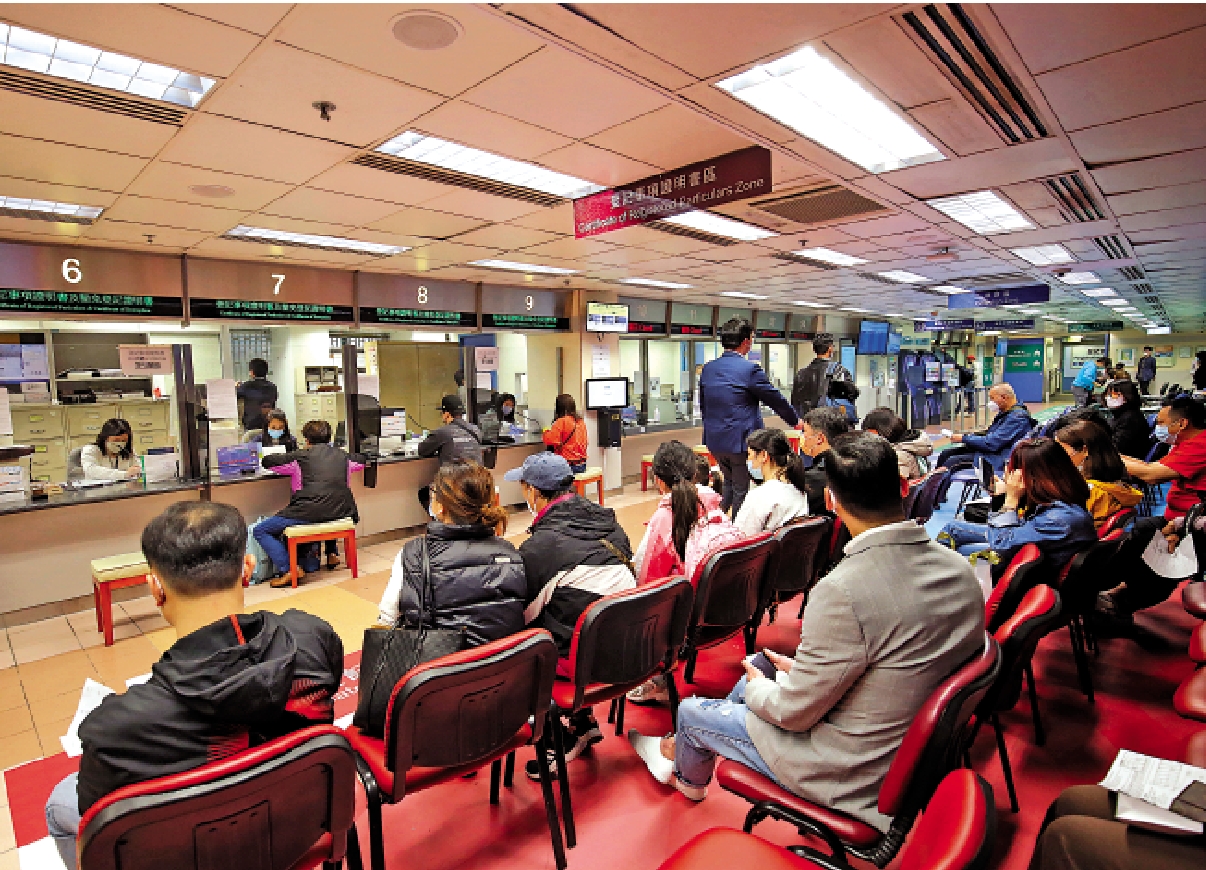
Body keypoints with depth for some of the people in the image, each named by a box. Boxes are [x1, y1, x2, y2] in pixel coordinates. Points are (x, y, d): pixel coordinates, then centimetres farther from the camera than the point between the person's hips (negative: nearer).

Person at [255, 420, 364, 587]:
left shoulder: (302, 455, 7)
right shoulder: (342, 455, 18)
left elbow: (266, 461, 14)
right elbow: (361, 463, 38)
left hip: (309, 512, -5)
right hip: (340, 513, 6)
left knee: (260, 531, 11)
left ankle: (289, 568, -3)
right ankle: (331, 553, 36)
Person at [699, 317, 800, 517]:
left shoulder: (708, 368, 4)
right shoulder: (750, 369, -14)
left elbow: (703, 405, 12)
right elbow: (775, 399, -4)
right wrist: (795, 420, 13)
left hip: (715, 440, 6)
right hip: (741, 440, -6)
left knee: (729, 483, 25)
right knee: (740, 489, 9)